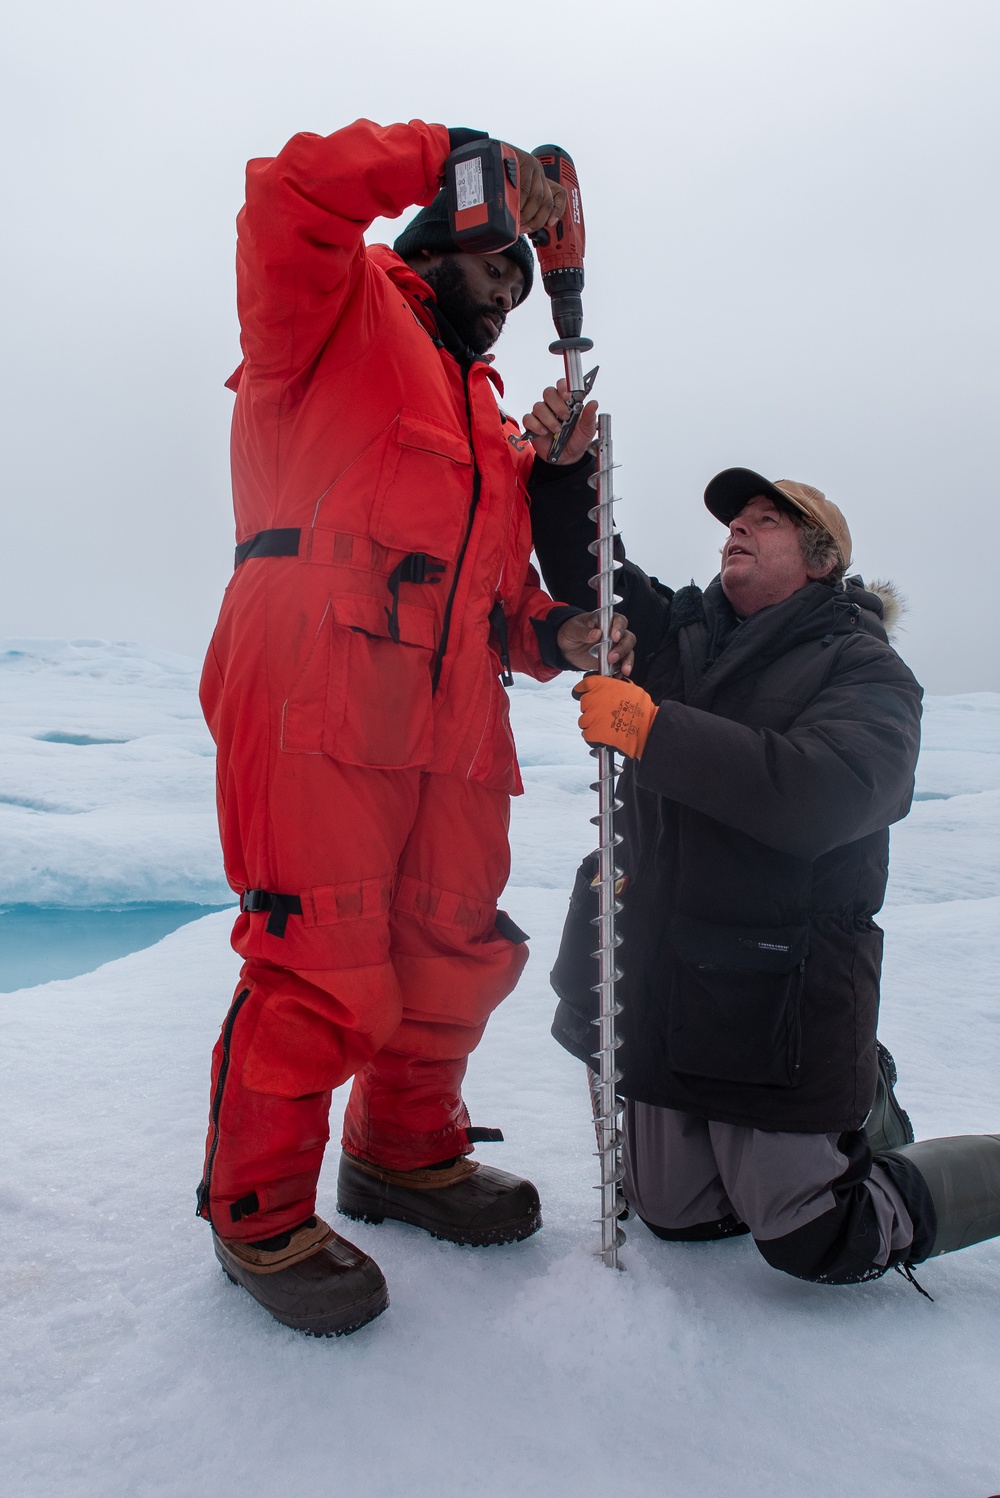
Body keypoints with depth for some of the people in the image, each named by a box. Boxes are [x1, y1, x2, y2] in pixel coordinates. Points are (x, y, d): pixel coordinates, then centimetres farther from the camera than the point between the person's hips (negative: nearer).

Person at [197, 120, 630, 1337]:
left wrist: (554, 633, 6)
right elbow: (297, 188, -6)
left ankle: (406, 1153, 33)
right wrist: (465, 154, -3)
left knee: (460, 950, 10)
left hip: (451, 723, 8)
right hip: (317, 696, -7)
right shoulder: (345, 313, 13)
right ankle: (258, 1214, 14)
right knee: (323, 969, -9)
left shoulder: (488, 421, 32)